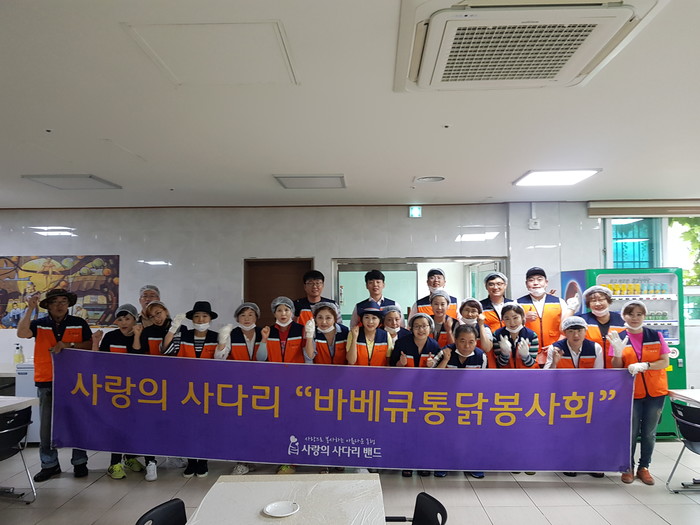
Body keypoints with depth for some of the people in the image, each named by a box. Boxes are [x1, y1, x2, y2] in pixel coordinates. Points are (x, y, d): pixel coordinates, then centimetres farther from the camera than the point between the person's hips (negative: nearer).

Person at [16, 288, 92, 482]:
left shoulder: (79, 324, 5)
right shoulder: (39, 324, 6)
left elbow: (90, 346, 1)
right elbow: (22, 333, -13)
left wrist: (69, 345, -13)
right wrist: (30, 308, -17)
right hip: (46, 382, 1)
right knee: (47, 424, 5)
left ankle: (79, 462, 18)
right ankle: (49, 464, 18)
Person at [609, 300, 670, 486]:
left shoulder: (656, 336, 0)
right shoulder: (619, 338, -1)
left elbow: (665, 362, -4)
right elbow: (616, 368, -1)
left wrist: (644, 365, -21)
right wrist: (618, 352, -21)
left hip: (655, 392, 1)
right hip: (631, 392, -1)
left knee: (649, 432, 8)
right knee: (631, 432, 2)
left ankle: (644, 467, 22)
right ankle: (628, 467, 18)